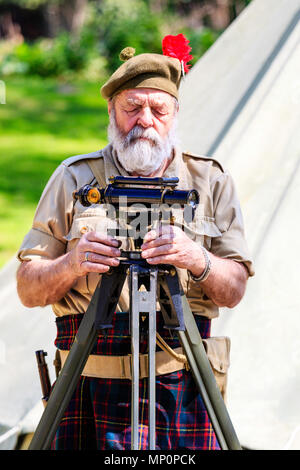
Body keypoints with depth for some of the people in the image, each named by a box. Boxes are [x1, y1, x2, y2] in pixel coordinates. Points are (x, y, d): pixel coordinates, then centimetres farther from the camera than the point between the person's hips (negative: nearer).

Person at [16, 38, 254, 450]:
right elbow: (28, 289, 5)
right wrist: (72, 264, -16)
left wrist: (198, 259, -17)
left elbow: (234, 291, 4)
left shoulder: (211, 181, 11)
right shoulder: (73, 178, 8)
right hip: (89, 382, 0)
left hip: (180, 381, 0)